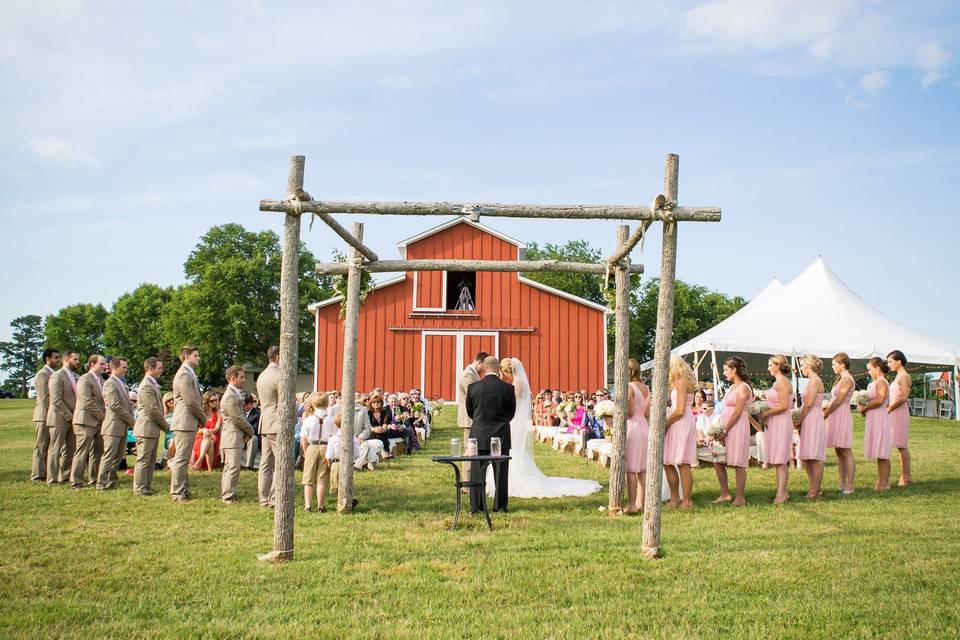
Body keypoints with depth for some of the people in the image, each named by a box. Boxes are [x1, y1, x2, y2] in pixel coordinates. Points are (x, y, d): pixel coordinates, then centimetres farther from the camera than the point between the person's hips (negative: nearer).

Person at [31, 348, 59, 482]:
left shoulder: (52, 373, 15)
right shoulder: (42, 374, -12)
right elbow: (45, 397, -17)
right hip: (44, 415, -8)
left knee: (48, 447, 11)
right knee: (41, 447, -3)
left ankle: (45, 473, 16)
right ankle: (38, 475, 1)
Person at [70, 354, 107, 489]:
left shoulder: (100, 380, 16)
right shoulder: (85, 379, -12)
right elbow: (88, 402, -19)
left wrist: (104, 416, 6)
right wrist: (103, 416, -14)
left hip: (98, 422, 9)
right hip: (86, 422, -9)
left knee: (97, 452, 12)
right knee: (82, 452, -5)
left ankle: (94, 478, 21)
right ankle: (76, 481, 0)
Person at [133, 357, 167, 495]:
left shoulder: (153, 384, 15)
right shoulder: (146, 386, -17)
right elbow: (153, 409, -19)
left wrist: (163, 424, 9)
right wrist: (166, 426, -10)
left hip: (153, 429, 10)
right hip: (146, 428, -10)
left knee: (151, 460, 14)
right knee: (143, 460, -3)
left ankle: (147, 486, 20)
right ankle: (139, 488, 2)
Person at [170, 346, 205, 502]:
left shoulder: (190, 374, 18)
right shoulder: (183, 375, -15)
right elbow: (191, 401, -19)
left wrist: (201, 417, 9)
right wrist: (203, 417, -7)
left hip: (190, 423, 10)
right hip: (185, 422, -10)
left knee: (183, 459, 15)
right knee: (181, 459, -5)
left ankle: (183, 490, 22)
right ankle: (177, 493, -1)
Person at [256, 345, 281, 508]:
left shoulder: (262, 375, 16)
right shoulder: (278, 376, -13)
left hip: (265, 425, 9)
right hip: (278, 426, -9)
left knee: (265, 464, 10)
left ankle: (263, 499, 12)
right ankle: (275, 499, -7)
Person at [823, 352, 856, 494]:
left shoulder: (847, 379, -12)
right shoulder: (841, 379, 17)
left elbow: (838, 401, -16)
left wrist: (825, 413, -8)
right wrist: (826, 409, 6)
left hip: (842, 416, -10)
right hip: (836, 416, 10)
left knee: (846, 452, -7)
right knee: (839, 452, 9)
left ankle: (850, 486, -5)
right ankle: (842, 485, 12)